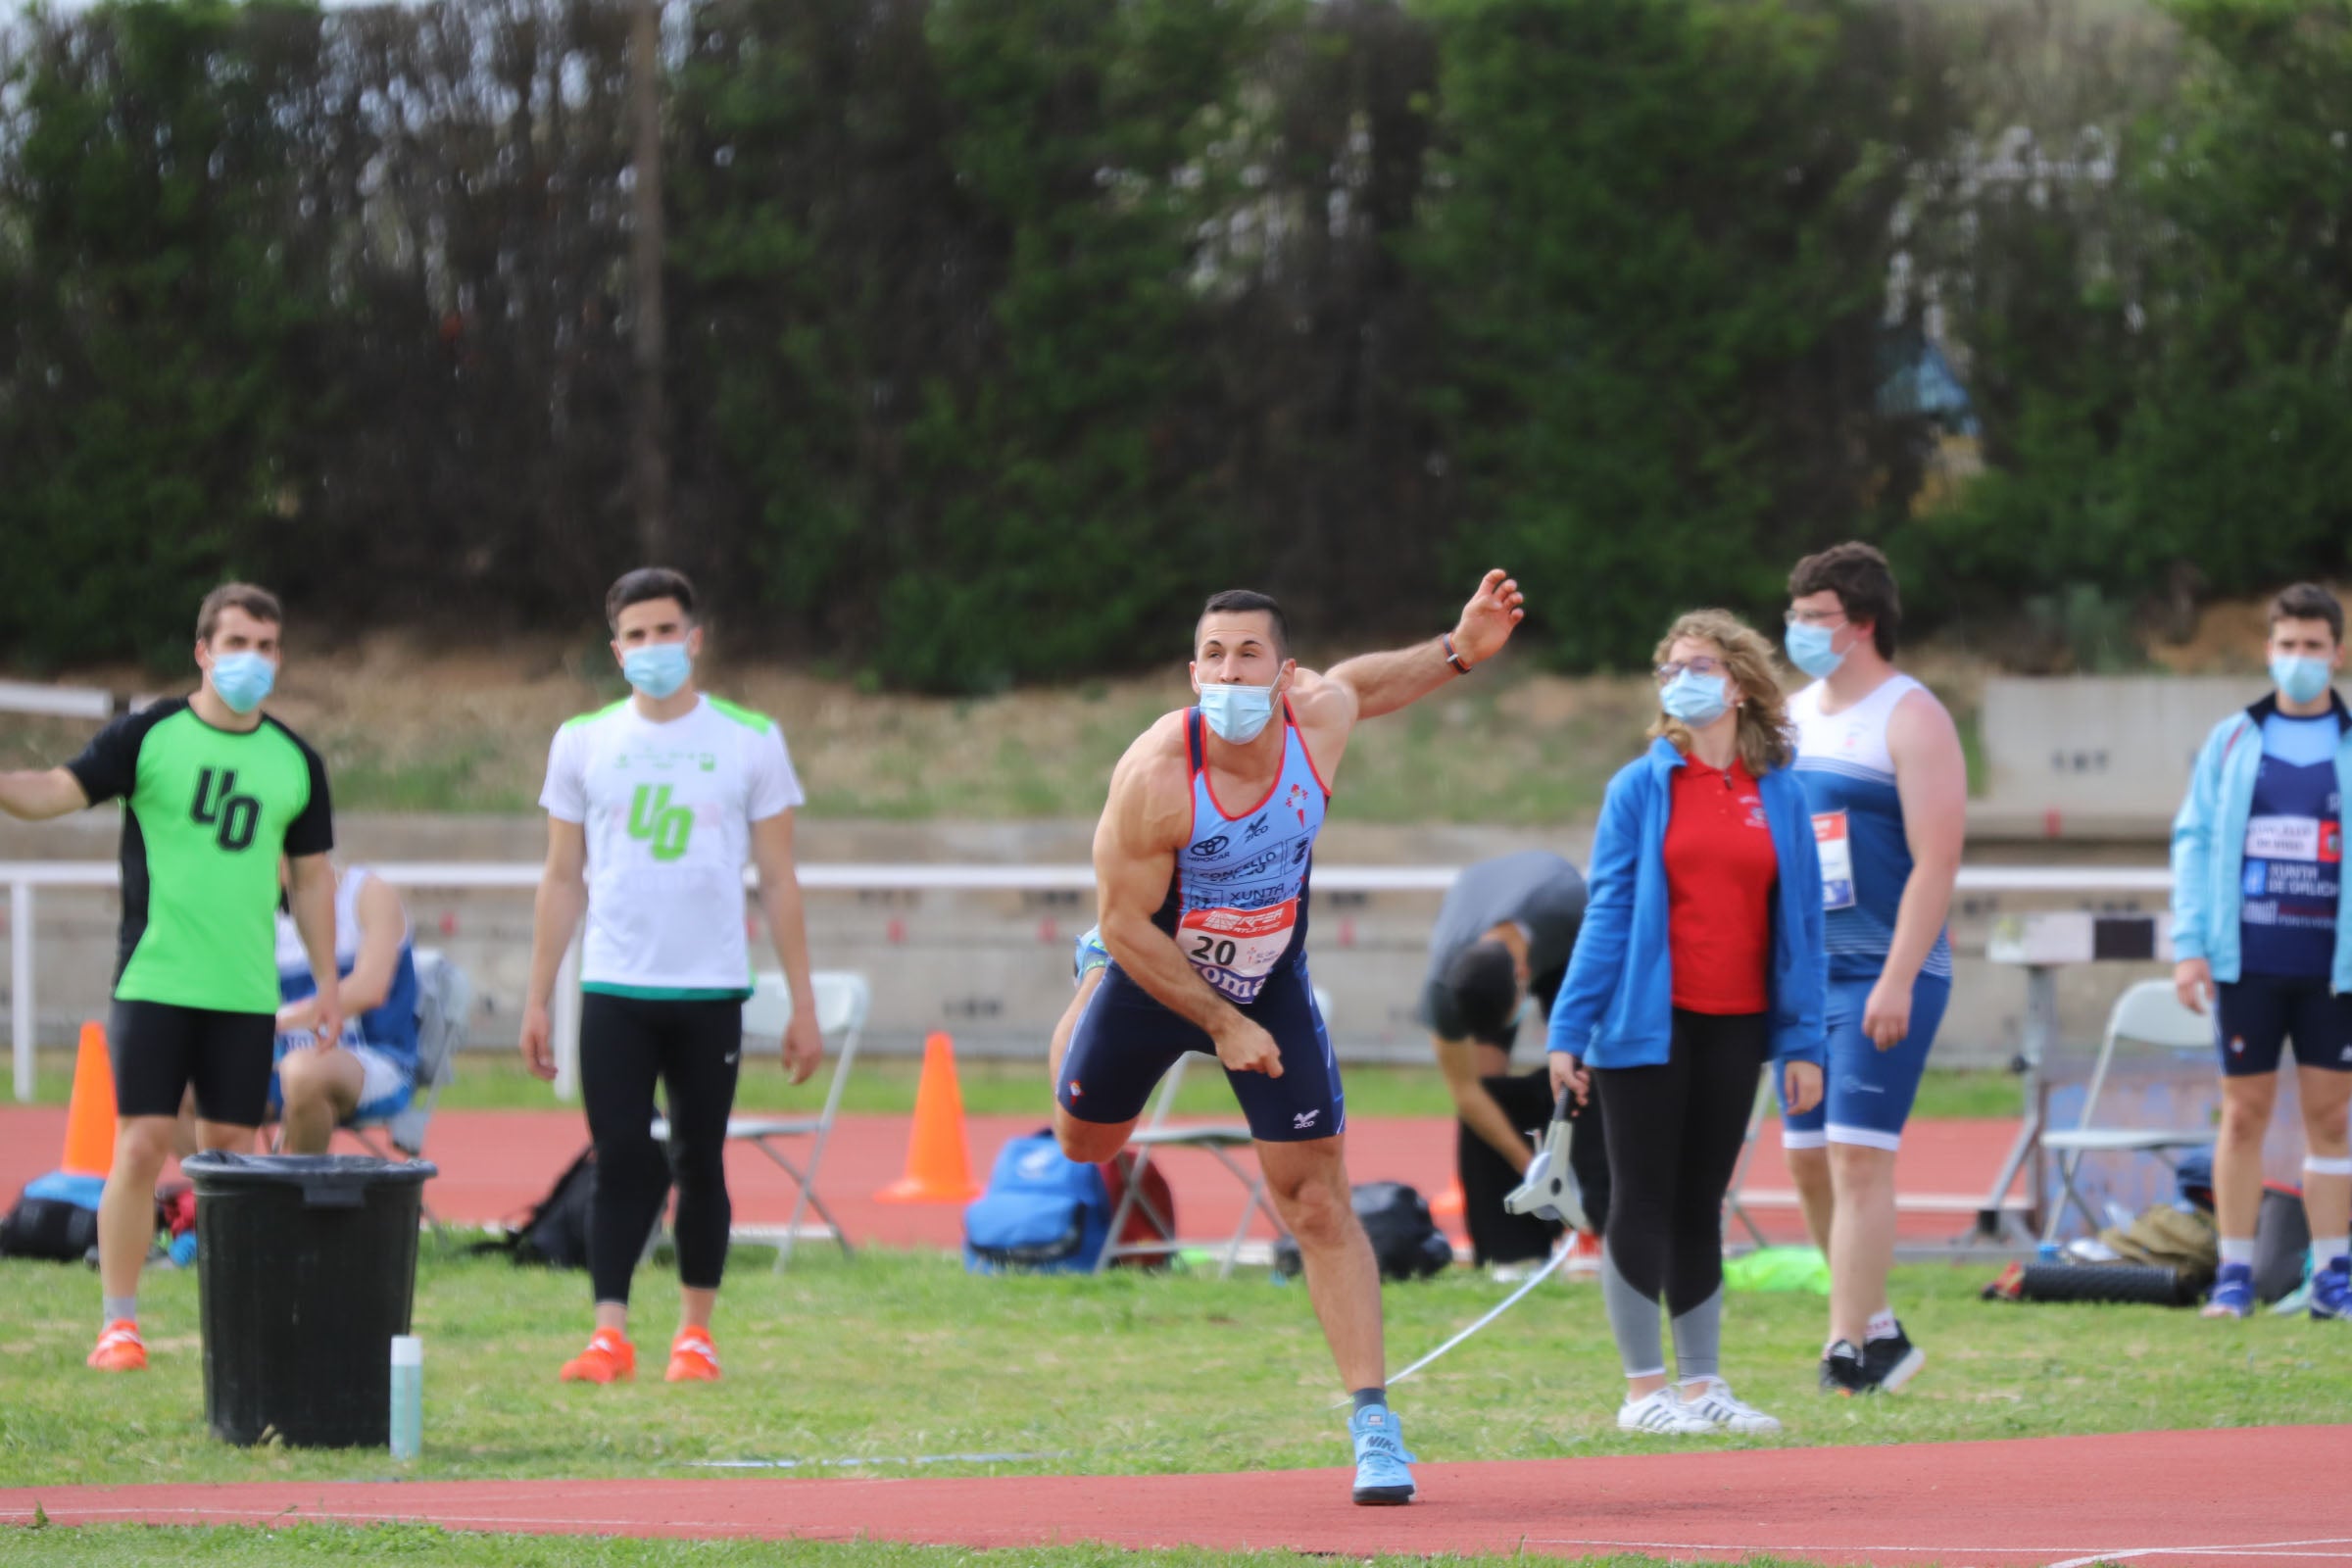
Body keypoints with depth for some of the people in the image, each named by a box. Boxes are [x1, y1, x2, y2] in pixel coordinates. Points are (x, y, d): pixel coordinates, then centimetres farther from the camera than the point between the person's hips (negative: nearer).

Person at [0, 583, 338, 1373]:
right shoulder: (149, 735, -1)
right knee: (142, 1144, -7)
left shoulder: (294, 761, 10)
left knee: (232, 1150, 4)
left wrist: (327, 981, 12)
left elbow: (311, 876, 17)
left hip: (246, 990, 3)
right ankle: (118, 1321, 0)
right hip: (153, 979, -3)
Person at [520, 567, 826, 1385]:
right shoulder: (583, 742, 6)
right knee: (621, 1160, -8)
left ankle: (696, 1330, 14)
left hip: (711, 989, 0)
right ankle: (609, 1332, -8)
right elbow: (563, 880, 11)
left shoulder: (751, 741, 3)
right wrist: (537, 999, 7)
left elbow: (778, 881, 5)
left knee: (700, 1162, 4)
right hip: (614, 988, 0)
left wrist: (802, 1004, 2)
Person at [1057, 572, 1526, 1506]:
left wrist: (1459, 651, -3)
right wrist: (1221, 1025, -22)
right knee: (1081, 1143, 25)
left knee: (1316, 1204, -6)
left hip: (1272, 985, 1)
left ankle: (1374, 1423, -6)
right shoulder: (1154, 775, -34)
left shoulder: (1319, 720, -21)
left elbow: (1356, 685, 7)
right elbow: (1126, 922, -24)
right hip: (1154, 978, -1)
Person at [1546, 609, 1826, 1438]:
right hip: (1648, 1026, -3)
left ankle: (1702, 1385, 17)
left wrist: (1802, 1041, 3)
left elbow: (1801, 924, 7)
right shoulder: (1640, 787, -2)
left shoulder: (1780, 795, 4)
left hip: (1734, 1027, 3)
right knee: (1644, 1203, 1)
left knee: (1701, 1206, 10)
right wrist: (1569, 1030, -7)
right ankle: (1644, 1390, 6)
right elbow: (1609, 912, -2)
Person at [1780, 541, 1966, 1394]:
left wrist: (1897, 980, -21)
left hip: (1883, 975, -8)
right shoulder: (1792, 716, 14)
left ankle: (1848, 1354, -12)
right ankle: (1881, 1331, 19)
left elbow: (1936, 859, -15)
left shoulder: (1909, 719, -8)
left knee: (1857, 1155, -12)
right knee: (1807, 1159, 7)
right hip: (1800, 971, 8)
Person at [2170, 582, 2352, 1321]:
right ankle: (2234, 1272, 8)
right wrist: (2190, 946, -1)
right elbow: (2194, 841, 7)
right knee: (2244, 1115, 3)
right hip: (2247, 964, 1)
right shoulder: (2231, 742, 7)